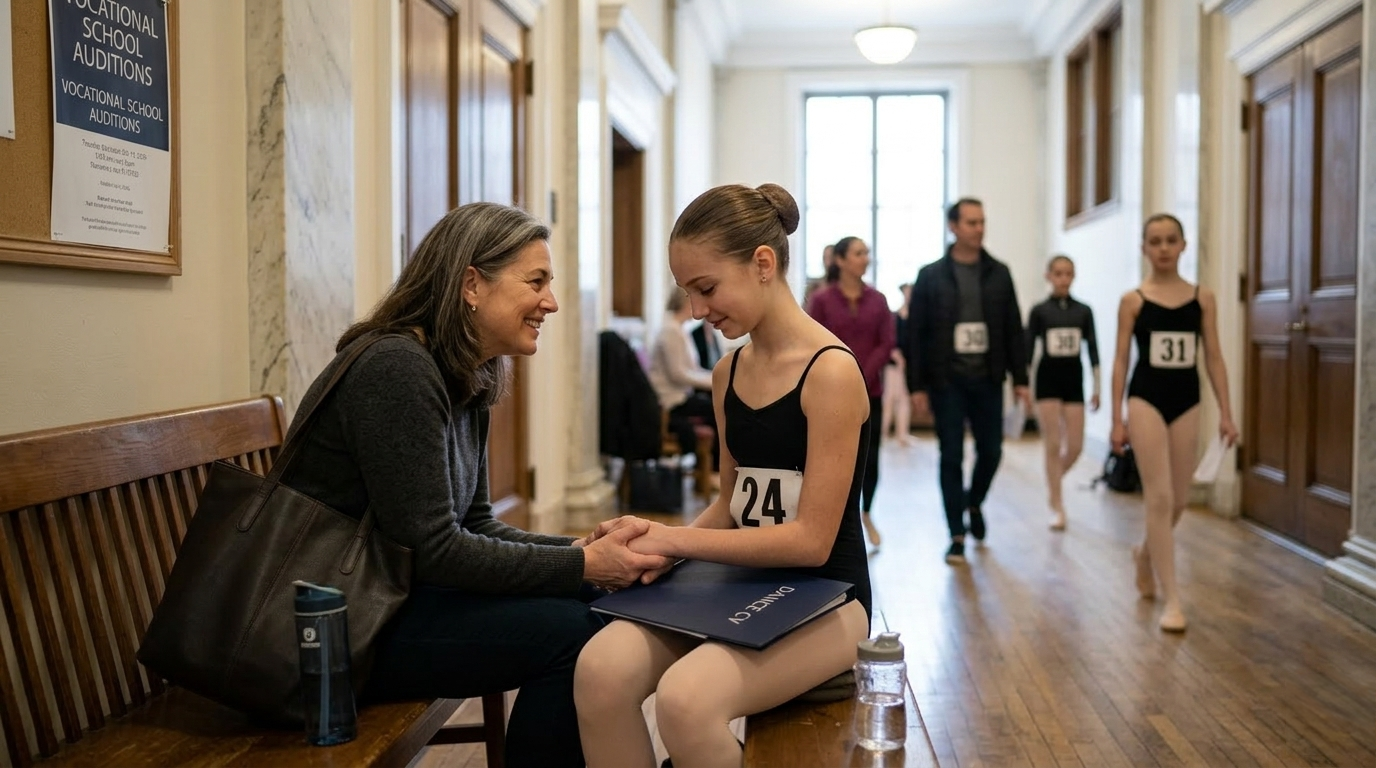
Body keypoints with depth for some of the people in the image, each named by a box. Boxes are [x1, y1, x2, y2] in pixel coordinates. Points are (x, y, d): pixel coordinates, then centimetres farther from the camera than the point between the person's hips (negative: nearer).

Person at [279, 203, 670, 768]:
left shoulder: (466, 382, 8)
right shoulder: (396, 369, -21)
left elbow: (473, 526, 8)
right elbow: (432, 548, -23)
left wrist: (584, 551, -7)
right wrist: (582, 567, -20)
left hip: (384, 598, 9)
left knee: (592, 612, -2)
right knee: (568, 634, -17)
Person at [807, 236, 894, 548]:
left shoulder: (877, 300, 5)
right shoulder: (822, 299, -3)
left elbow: (886, 344, 2)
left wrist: (862, 379, -9)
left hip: (869, 391, 2)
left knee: (870, 457, 4)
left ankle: (866, 514, 27)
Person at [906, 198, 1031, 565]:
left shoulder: (998, 273, 5)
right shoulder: (931, 276, -2)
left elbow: (1013, 330, 6)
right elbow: (915, 334, -3)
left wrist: (1020, 379, 1)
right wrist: (916, 386, -8)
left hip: (987, 380, 2)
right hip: (947, 381, -2)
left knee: (991, 451, 7)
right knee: (952, 458, 1)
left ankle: (974, 503, 37)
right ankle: (957, 535, 10)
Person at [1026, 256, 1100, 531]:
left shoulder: (1083, 311, 5)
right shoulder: (1039, 311, -1)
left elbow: (1092, 350, 5)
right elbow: (1027, 350, -1)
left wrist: (1097, 387, 0)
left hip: (1074, 378, 3)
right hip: (1048, 378, -2)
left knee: (1075, 447, 1)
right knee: (1053, 445, -5)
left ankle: (1052, 484, 30)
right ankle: (1057, 508, 3)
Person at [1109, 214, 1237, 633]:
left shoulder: (1203, 298, 5)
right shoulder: (1133, 300, -2)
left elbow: (1213, 357, 5)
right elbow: (1121, 359, -1)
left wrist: (1226, 412, 1)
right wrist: (1117, 418, -4)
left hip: (1186, 400, 3)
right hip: (1146, 398, -3)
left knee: (1178, 499, 11)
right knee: (1159, 497, -8)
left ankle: (1145, 553, 43)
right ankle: (1172, 599, -3)